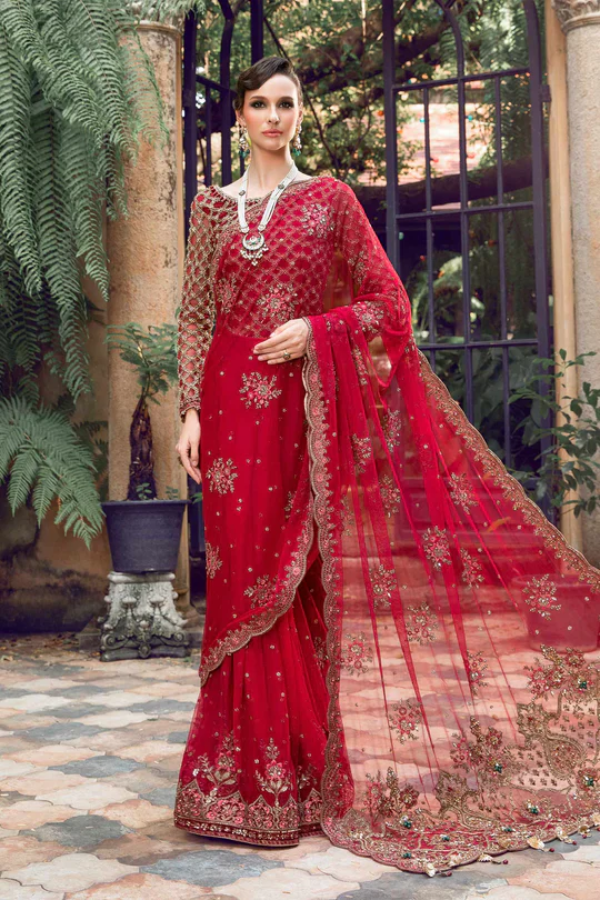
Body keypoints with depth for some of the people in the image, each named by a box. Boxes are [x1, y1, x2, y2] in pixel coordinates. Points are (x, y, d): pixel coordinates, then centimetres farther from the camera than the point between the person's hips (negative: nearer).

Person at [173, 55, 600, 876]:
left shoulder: (330, 199, 6)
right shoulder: (213, 206, 13)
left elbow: (389, 303, 3)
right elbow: (195, 316, 9)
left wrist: (315, 329, -11)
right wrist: (190, 411, -1)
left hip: (302, 406, -2)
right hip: (233, 406, 2)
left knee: (295, 582, -1)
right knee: (244, 580, 1)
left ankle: (298, 771, 11)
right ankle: (256, 772, 12)